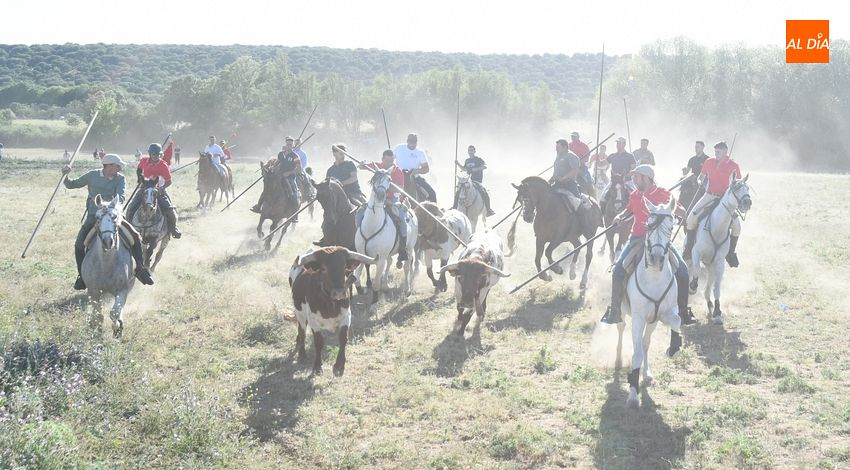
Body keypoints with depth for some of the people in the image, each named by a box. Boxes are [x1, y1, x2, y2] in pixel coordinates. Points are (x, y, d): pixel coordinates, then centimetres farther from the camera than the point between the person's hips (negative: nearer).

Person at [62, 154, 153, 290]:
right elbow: (71, 185, 7)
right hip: (93, 216, 0)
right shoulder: (92, 175, -2)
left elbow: (121, 196, -19)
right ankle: (82, 276, 5)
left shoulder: (120, 178, -3)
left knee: (135, 236, -13)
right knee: (79, 245, -14)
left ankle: (140, 269, 0)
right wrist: (65, 176, -13)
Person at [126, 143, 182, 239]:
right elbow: (138, 170, 19)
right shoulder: (144, 161, -3)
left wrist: (162, 188, -28)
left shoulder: (163, 165, -13)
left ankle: (173, 228, 9)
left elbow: (168, 181, -11)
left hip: (158, 190, -3)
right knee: (131, 208, -8)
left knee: (169, 210, -16)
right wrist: (140, 179, 3)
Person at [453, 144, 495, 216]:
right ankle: (454, 207, 17)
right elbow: (464, 169, 27)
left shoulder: (478, 159, -3)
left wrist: (475, 169, -25)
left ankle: (488, 209, -18)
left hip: (478, 181, -6)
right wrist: (458, 164, 11)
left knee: (484, 193, -27)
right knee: (457, 192, 0)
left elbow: (485, 166, -17)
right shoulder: (467, 161, 15)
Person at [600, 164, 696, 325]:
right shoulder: (635, 195, 6)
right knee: (619, 267, -17)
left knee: (682, 268, -14)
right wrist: (620, 216, 5)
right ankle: (614, 310, -6)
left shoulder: (664, 194, -5)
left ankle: (683, 310, 3)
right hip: (638, 238, 2)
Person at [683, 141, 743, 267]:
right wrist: (700, 181, -1)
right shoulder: (709, 162, 6)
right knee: (691, 217, -15)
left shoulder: (733, 165, -2)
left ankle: (731, 252, 6)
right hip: (710, 195, 2)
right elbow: (701, 176, 21)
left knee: (737, 225, -15)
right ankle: (689, 246, 3)